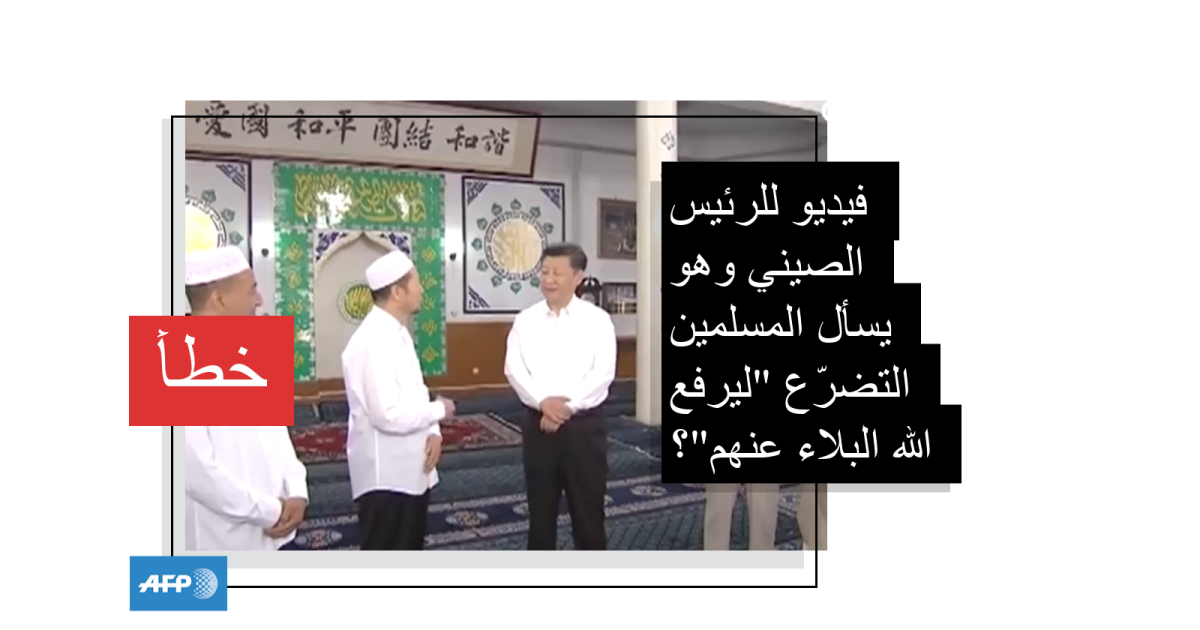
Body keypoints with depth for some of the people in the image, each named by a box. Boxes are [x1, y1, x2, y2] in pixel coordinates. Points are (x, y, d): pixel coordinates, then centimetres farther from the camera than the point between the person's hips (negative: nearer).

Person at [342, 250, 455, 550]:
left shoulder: (398, 333, 10)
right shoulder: (373, 341, -23)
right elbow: (388, 415, -29)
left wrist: (433, 433, -4)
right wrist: (439, 410, -13)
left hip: (410, 469, 10)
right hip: (386, 475, -10)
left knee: (409, 550, 22)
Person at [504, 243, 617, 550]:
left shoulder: (597, 319, -2)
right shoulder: (525, 320, 4)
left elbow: (603, 372, -10)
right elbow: (514, 368, -4)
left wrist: (567, 406, -17)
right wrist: (543, 401, -19)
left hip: (584, 424, -2)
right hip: (539, 423, 2)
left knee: (587, 507, 8)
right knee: (541, 507, 12)